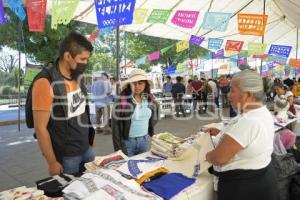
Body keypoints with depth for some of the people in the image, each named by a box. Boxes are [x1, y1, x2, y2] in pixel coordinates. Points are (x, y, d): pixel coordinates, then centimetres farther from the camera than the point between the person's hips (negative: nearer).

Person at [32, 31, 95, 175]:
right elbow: (40, 128, -17)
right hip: (65, 157, -6)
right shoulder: (45, 83, -20)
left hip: (87, 149, 6)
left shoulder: (79, 78, 1)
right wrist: (52, 162, -13)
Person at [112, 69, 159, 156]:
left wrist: (150, 132, 10)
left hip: (145, 140, 4)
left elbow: (154, 118, 17)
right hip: (127, 141, -4)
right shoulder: (121, 100, -14)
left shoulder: (150, 99, -1)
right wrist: (118, 148, -12)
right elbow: (115, 125, -11)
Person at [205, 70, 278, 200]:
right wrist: (222, 133, 7)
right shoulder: (262, 112, 0)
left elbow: (219, 158, -28)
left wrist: (207, 155, -8)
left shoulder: (247, 121, -31)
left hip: (244, 186, -9)